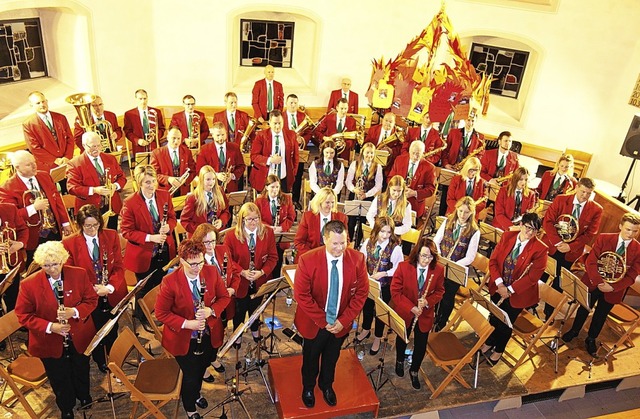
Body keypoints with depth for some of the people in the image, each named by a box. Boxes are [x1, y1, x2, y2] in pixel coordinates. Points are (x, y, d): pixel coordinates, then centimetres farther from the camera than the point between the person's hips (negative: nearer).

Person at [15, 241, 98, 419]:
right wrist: (50, 327, -25)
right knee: (60, 379, 20)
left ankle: (84, 397, 57)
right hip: (50, 343, -1)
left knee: (81, 372, 26)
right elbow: (23, 315, -12)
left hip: (80, 338, 1)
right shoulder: (29, 284, -19)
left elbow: (91, 300, -7)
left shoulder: (79, 274, -15)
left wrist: (75, 311, -27)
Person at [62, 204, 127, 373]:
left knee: (112, 332, 13)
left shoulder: (111, 236, -4)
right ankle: (100, 362, 38)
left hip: (112, 294, 1)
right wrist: (91, 288, -19)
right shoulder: (69, 243, -9)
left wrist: (110, 287, -18)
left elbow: (119, 266, -2)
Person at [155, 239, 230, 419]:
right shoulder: (170, 282, -26)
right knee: (191, 374, 10)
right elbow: (160, 313, -16)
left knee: (202, 368, 27)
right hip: (184, 339, -4)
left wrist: (211, 310, -23)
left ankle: (196, 393, 61)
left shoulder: (211, 272, -15)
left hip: (209, 335, 4)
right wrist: (186, 323, -26)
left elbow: (224, 297, -4)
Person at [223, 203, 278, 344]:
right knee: (240, 310, 19)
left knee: (255, 307, 26)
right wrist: (242, 272, -23)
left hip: (260, 281, 2)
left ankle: (255, 329, 53)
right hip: (240, 282, -2)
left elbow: (273, 257, -7)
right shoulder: (231, 236, -15)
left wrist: (262, 272, -20)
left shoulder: (268, 233, -10)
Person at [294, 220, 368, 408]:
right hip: (314, 323, -2)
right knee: (311, 358, 23)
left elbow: (361, 293, -10)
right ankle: (308, 387, 53)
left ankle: (327, 385, 56)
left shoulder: (357, 258, -19)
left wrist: (344, 320, -14)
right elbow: (301, 295, -20)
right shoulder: (308, 260, -27)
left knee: (332, 358, 27)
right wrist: (323, 321, -18)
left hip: (341, 323, 2)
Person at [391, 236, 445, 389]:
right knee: (402, 339, 24)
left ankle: (414, 371, 40)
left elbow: (439, 291, -2)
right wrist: (411, 307, -24)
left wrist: (428, 301, -21)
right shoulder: (403, 267, -22)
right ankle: (400, 361, 56)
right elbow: (395, 291, -18)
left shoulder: (438, 270, -16)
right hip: (404, 312, -1)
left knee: (421, 345, 11)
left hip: (425, 315, 1)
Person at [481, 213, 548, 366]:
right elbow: (493, 260, -6)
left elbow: (533, 276, -18)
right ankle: (488, 343, 45)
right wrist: (499, 283, -18)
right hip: (499, 288, 3)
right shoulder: (507, 236, -8)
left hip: (518, 293, -3)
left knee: (506, 322, 11)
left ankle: (498, 351, 37)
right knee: (494, 317, 18)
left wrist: (510, 290, -20)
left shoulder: (540, 249, -17)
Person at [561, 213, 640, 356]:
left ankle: (591, 339, 39)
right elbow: (590, 262, -16)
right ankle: (574, 331, 42)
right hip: (593, 283, -1)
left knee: (600, 315, 18)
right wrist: (598, 282, -26)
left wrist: (612, 287, -22)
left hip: (613, 289, 1)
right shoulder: (603, 238, -14)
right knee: (584, 309, 19)